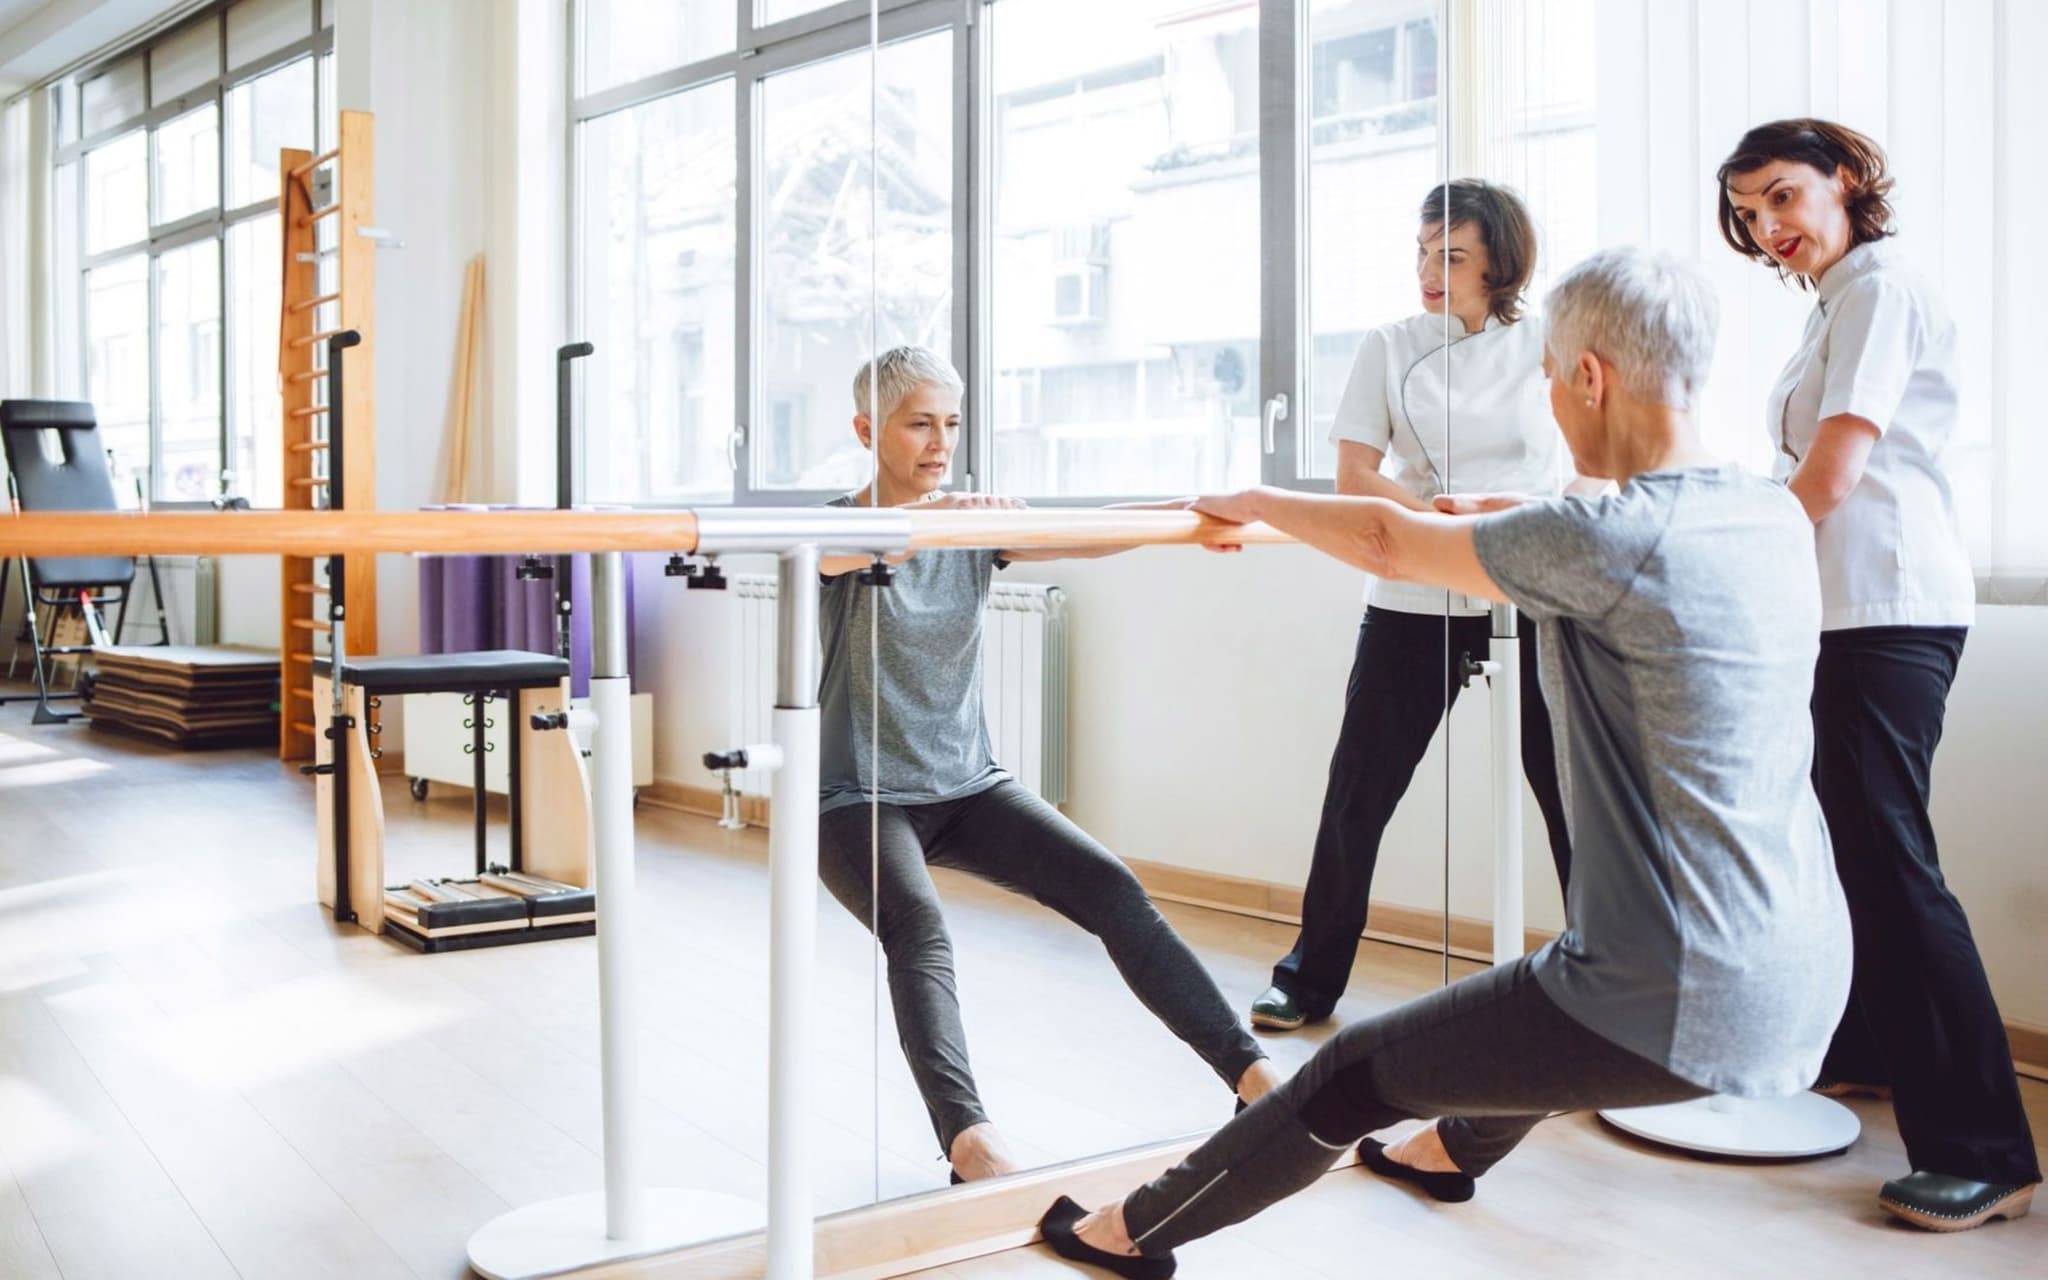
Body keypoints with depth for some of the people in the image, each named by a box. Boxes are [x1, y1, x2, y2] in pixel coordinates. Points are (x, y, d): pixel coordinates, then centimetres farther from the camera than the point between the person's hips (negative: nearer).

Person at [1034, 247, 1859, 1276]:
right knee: (1565, 998, 39)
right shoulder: (1775, 516, 4)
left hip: (1681, 1008, -9)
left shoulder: (1607, 540, -19)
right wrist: (1494, 517, 36)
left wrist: (1251, 501, 13)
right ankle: (1453, 1148, 66)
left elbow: (1387, 543, -5)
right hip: (1806, 985, 9)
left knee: (1353, 1075, 8)